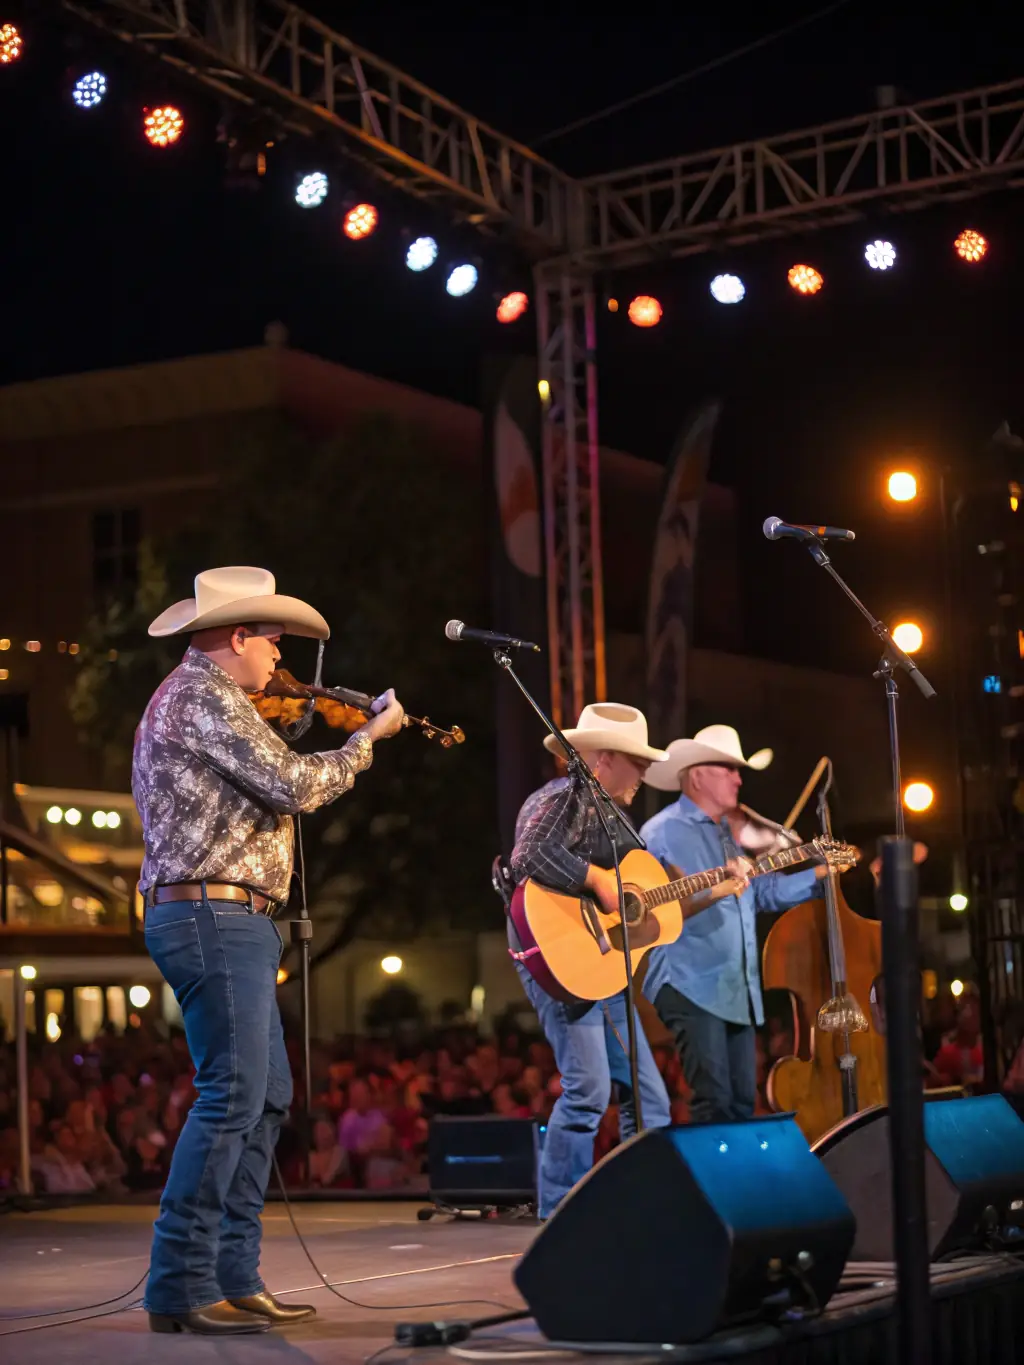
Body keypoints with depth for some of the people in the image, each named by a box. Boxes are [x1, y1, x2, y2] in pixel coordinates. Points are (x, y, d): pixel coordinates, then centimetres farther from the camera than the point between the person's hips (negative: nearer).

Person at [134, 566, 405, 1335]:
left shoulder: (183, 695, 22)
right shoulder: (206, 695, -11)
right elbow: (296, 787, -17)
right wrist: (370, 736, -6)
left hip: (225, 922, 11)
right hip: (215, 916, -11)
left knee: (268, 1095, 12)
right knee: (232, 1096, -12)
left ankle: (234, 1278, 14)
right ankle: (180, 1287, -10)